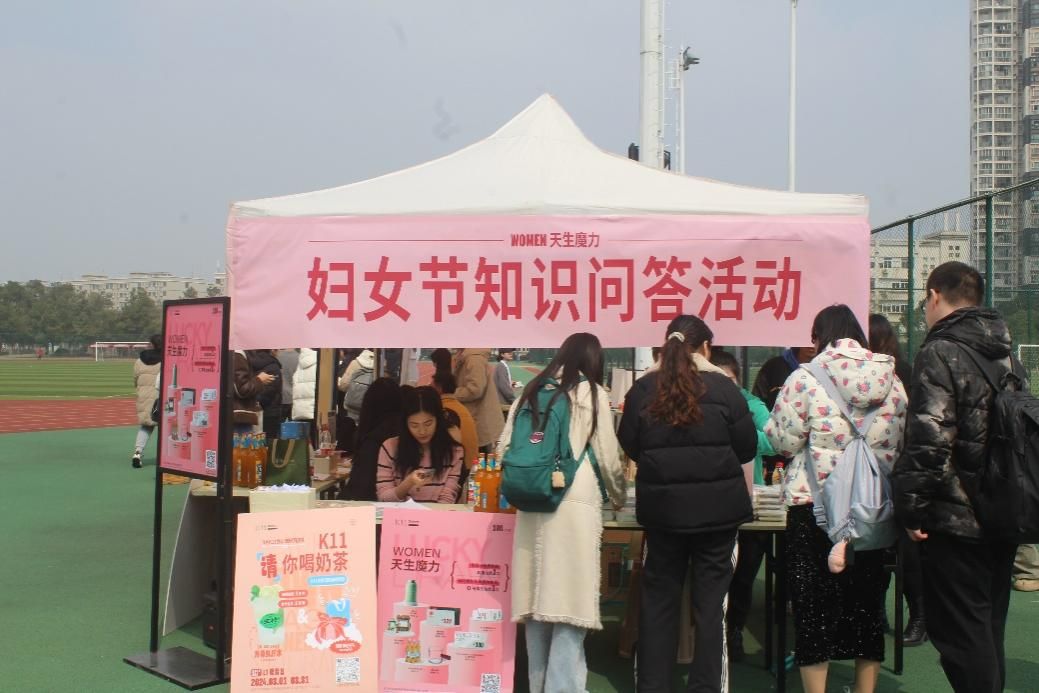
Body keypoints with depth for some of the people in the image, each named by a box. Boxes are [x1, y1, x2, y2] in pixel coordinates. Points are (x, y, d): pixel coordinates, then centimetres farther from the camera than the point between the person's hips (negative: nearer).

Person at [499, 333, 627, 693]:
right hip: (574, 505, -4)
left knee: (538, 599, 11)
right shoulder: (591, 392, 5)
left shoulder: (531, 391, 16)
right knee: (569, 604, -2)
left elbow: (504, 448, 13)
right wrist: (619, 496, 22)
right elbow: (608, 458, 5)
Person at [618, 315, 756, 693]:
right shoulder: (723, 388, -7)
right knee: (710, 599, 9)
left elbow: (630, 447, 5)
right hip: (716, 506, -1)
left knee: (658, 598, 13)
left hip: (662, 505, 2)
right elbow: (747, 449, -1)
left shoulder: (642, 389, -3)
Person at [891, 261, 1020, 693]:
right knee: (988, 629, 19)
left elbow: (928, 441, -23)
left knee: (960, 633, 0)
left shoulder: (940, 353, -14)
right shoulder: (1003, 351, 12)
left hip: (955, 519, -8)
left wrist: (911, 509, -15)